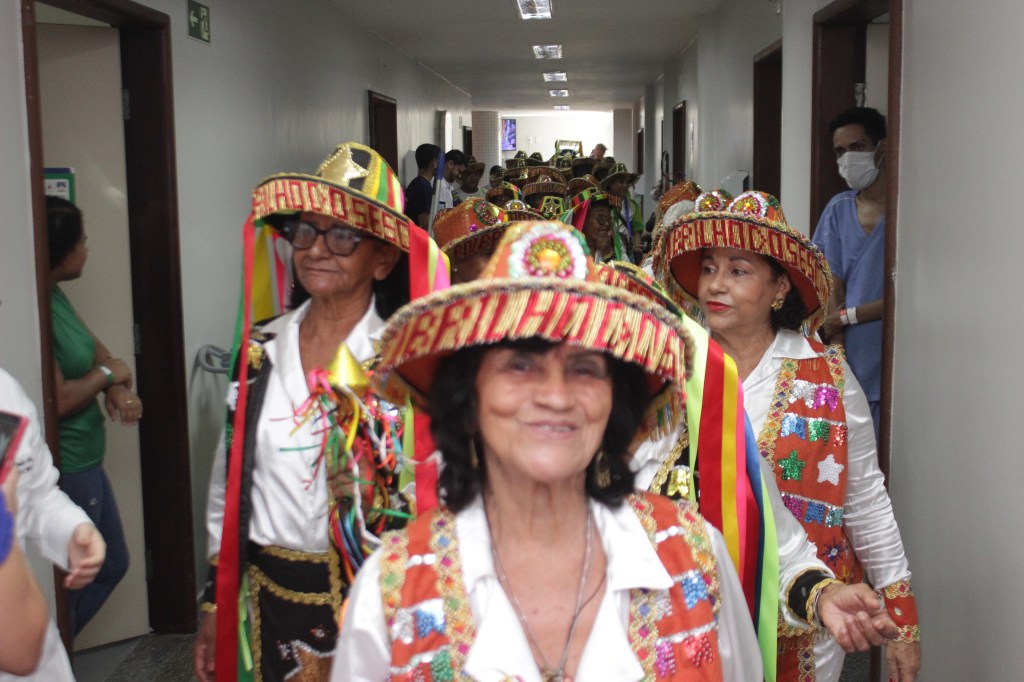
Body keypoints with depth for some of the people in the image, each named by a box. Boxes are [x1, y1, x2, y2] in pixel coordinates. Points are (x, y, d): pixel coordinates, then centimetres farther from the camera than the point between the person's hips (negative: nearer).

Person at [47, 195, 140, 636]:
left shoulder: (54, 294, 5)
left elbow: (93, 347, 12)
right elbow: (58, 400, -26)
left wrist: (118, 388, -9)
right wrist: (108, 374, -8)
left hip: (86, 463, 10)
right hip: (65, 470, -10)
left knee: (111, 565, 23)